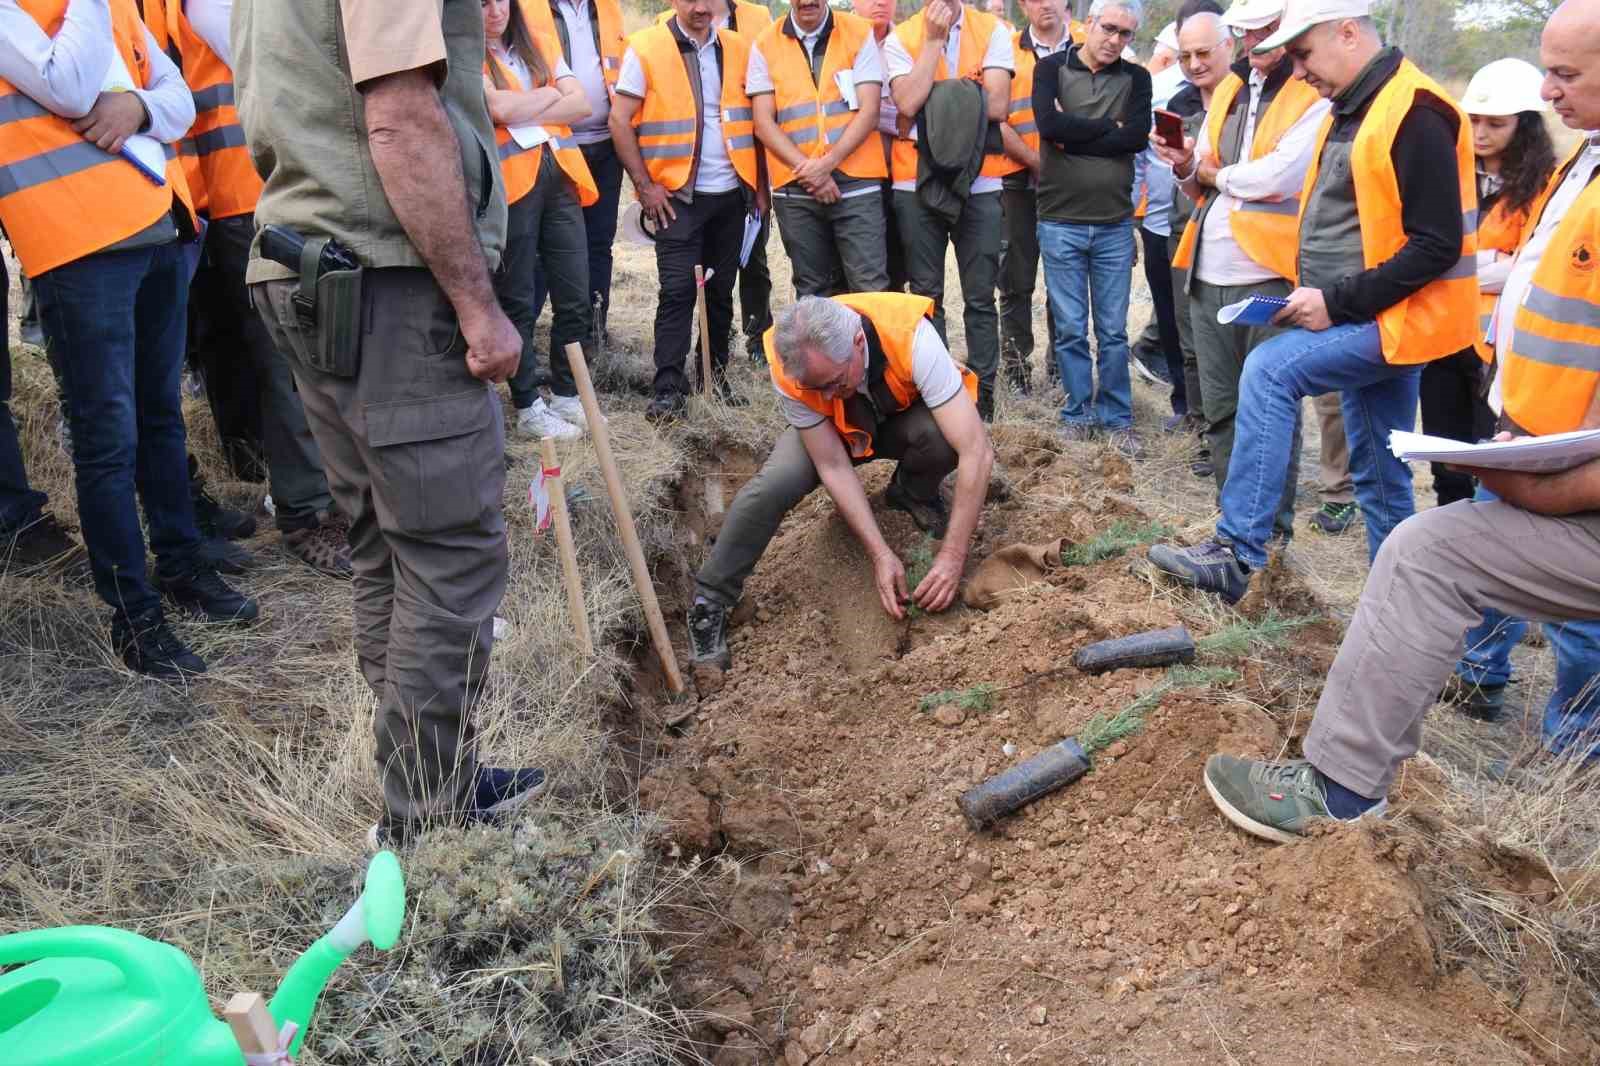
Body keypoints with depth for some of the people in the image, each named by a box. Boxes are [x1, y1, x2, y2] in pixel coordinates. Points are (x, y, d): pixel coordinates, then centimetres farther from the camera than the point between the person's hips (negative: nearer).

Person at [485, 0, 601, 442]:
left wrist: (523, 113, -8)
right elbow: (499, 109, -15)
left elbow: (581, 103, 5)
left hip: (559, 175, 5)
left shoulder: (540, 46, 17)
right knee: (517, 301, 3)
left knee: (575, 298, 7)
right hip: (510, 183, -5)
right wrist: (550, 94, 1)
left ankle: (566, 396, 22)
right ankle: (527, 406, 14)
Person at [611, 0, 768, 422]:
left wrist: (760, 184, 5)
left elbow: (754, 120, 11)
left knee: (721, 289, 11)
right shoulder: (645, 48, -4)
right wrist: (644, 184, -9)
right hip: (678, 194, -4)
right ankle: (669, 387, -4)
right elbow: (620, 121, -4)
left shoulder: (738, 48, 7)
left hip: (731, 193, 4)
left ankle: (715, 374, 23)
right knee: (677, 289, -8)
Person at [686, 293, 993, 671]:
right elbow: (833, 467, -26)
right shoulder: (789, 370, -33)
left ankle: (914, 495, -1)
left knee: (938, 434, -36)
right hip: (831, 429, 0)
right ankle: (710, 601, -10)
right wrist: (880, 554, -32)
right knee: (774, 484, -29)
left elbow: (977, 452, -41)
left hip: (904, 416, 0)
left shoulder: (912, 336, -40)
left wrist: (953, 557, -42)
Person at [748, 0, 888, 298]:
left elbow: (868, 111, -3)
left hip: (856, 184, -2)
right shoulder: (765, 45, 6)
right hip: (795, 189, 2)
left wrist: (827, 163, -15)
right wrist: (808, 170, -10)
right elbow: (763, 122, 1)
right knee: (813, 293, 10)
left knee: (871, 289, -9)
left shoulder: (860, 34, 3)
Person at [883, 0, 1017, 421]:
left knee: (980, 298, 3)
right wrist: (933, 40, -10)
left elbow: (996, 105, -11)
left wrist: (933, 101, -8)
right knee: (926, 295, 7)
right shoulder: (899, 38, 2)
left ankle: (982, 398, 11)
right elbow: (908, 103, -13)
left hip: (980, 184, 0)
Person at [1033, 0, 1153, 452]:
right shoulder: (1051, 68, 2)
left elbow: (1137, 137, -9)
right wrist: (1109, 126, -9)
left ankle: (1117, 418, 16)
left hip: (1115, 224, 1)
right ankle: (1079, 415, 16)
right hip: (1060, 222, -1)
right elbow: (1049, 123, -16)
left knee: (1113, 330, 6)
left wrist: (1072, 139, -12)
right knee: (1070, 328, 4)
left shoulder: (1136, 78, 8)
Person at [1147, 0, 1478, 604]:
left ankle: (1236, 554, -18)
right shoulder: (1351, 111, 13)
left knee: (1268, 370, -22)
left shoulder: (1415, 112, -17)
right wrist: (1317, 296, 7)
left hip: (1398, 318, -10)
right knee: (1378, 476, 13)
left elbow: (1437, 245, -22)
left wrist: (1337, 302, -21)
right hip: (1366, 317, 10)